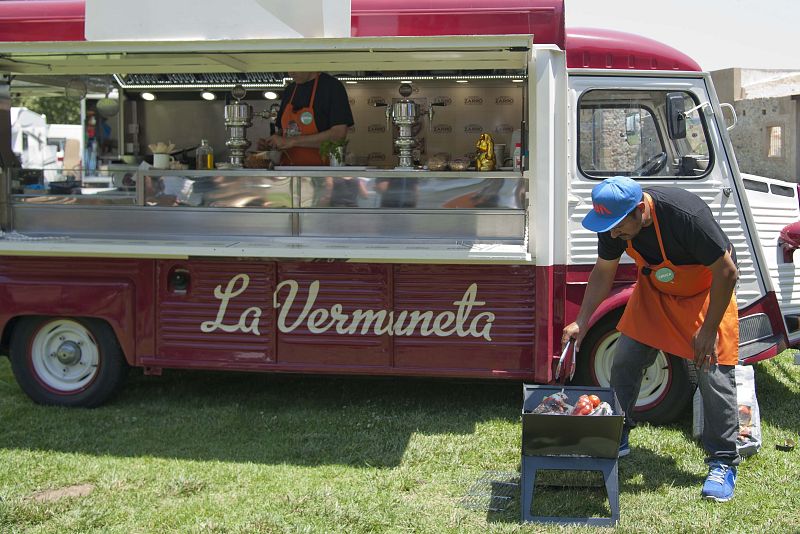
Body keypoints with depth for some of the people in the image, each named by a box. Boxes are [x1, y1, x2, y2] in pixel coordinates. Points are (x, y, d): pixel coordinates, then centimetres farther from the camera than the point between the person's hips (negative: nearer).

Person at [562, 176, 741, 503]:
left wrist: (708, 330, -23)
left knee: (714, 376, -9)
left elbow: (727, 272, -27)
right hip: (655, 289, 5)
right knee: (623, 363, 1)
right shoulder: (614, 222, -20)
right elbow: (603, 273, -3)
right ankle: (616, 438, 19)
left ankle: (723, 464, 3)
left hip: (706, 290, -5)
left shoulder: (686, 215, -38)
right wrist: (581, 322, -12)